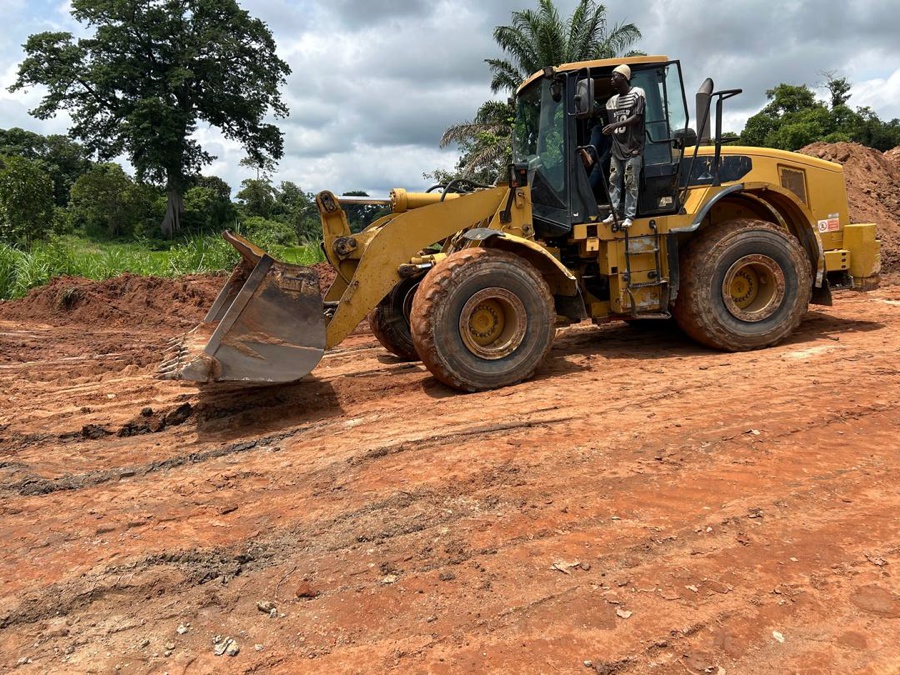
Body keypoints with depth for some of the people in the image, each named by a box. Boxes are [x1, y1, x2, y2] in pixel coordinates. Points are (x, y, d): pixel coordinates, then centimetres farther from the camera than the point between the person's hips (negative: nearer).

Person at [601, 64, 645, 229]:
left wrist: (616, 125, -24)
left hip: (633, 149, -5)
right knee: (614, 182, 3)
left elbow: (637, 118, -13)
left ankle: (629, 216, 0)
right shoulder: (612, 100, 12)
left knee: (631, 184, -4)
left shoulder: (637, 93, -3)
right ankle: (613, 213, 9)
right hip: (617, 149, 5)